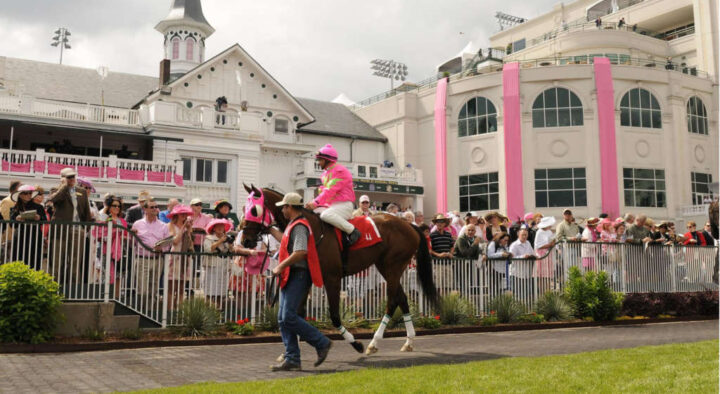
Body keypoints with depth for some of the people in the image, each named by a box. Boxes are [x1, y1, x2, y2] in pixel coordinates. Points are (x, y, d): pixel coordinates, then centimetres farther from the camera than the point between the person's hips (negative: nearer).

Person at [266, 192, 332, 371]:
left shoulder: (299, 226, -13)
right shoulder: (293, 225, 20)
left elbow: (300, 252, -27)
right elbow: (284, 239, 42)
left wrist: (280, 266, -21)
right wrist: (269, 228, 44)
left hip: (298, 276, -10)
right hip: (290, 277, 10)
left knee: (288, 317, -14)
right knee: (283, 319, 7)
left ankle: (322, 343, -2)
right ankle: (292, 359, 9)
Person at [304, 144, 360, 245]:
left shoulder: (339, 171, -12)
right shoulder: (325, 173, 20)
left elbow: (330, 190, -21)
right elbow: (324, 191, 17)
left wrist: (316, 202, -27)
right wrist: (313, 203, -1)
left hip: (343, 205, -10)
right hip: (331, 205, 10)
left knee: (325, 215, -35)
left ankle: (352, 231, -25)